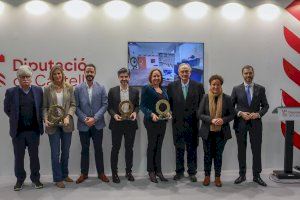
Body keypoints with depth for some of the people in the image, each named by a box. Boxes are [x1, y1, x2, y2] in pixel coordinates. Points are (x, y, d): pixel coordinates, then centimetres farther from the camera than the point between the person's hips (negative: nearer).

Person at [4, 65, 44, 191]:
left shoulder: (38, 91, 0)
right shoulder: (11, 92, -2)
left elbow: (41, 108, 8)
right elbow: (7, 109, 7)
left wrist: (39, 121, 4)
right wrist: (16, 120, 8)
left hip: (34, 130, 0)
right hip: (18, 130, 0)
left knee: (34, 155, 10)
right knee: (18, 156, 11)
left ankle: (35, 178, 26)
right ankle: (20, 179, 27)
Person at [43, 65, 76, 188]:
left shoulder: (69, 88, 2)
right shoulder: (48, 89, 1)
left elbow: (73, 105, 1)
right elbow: (45, 107, 3)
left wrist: (68, 117, -13)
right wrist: (46, 119, -12)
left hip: (66, 124, 1)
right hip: (53, 125, -1)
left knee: (66, 151, 13)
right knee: (55, 153, 3)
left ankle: (65, 174, 30)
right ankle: (58, 178, 16)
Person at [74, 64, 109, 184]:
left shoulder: (101, 88, 0)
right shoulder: (78, 88, 0)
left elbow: (104, 105, -4)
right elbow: (76, 106, -2)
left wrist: (95, 118, -13)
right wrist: (84, 119, -13)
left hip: (97, 124, 0)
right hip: (83, 124, 0)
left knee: (98, 149, 10)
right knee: (84, 150, 11)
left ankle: (101, 173, 22)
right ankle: (84, 173, 24)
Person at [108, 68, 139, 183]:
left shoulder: (135, 91, 5)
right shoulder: (112, 91, 1)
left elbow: (137, 106, 9)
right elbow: (109, 107, 2)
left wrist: (135, 112, -11)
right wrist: (114, 115, -15)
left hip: (130, 123, 1)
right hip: (117, 124, -1)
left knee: (129, 148, 11)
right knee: (115, 149, 7)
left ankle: (129, 171, 25)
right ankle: (114, 173, 19)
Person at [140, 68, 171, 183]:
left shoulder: (163, 90, 14)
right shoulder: (147, 89, -5)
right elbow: (142, 106, -9)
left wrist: (168, 113, -2)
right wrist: (151, 114, -23)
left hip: (162, 122, 6)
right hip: (151, 121, -5)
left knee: (159, 146, 11)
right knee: (152, 146, 3)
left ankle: (158, 171, 19)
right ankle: (151, 172, 14)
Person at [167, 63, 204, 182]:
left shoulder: (198, 86, 1)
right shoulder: (172, 86, 3)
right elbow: (169, 103, 7)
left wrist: (198, 116, -3)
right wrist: (173, 114, -1)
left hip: (192, 123, 0)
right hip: (178, 123, 1)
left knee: (192, 149, 8)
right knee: (179, 149, 10)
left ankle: (192, 172, 21)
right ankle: (179, 171, 23)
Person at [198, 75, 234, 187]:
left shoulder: (226, 98, -3)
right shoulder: (205, 97, -4)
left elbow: (232, 114, 1)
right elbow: (200, 114, -4)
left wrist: (223, 120, -18)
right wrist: (211, 120, -19)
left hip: (221, 132, 0)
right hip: (207, 132, 0)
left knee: (218, 155, 11)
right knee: (207, 155, 11)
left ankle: (217, 177, 24)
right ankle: (207, 176, 26)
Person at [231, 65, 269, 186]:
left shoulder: (260, 89, 5)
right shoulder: (236, 89, 2)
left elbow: (265, 105, 5)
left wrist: (258, 114, -12)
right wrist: (240, 113, -14)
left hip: (255, 123, 0)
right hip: (240, 123, 0)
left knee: (257, 150, 4)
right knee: (241, 150, 8)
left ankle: (256, 176, 18)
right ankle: (242, 175, 21)